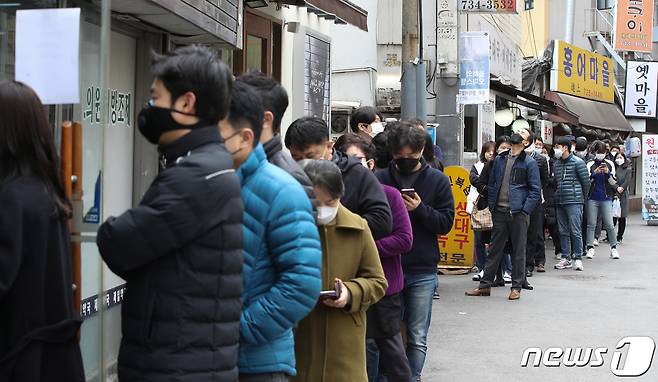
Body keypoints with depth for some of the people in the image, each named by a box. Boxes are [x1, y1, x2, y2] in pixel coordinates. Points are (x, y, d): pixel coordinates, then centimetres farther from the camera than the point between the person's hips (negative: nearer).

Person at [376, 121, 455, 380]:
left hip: (423, 271, 0)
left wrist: (420, 209, -14)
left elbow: (446, 222, 0)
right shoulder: (380, 179, 0)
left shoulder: (437, 181, 3)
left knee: (417, 339, 6)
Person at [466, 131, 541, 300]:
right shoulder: (500, 159, 11)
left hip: (518, 213, -4)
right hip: (499, 211, 4)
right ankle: (485, 285, 14)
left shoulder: (529, 163, -2)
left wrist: (524, 210, -11)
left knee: (518, 251, 3)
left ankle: (516, 287, 11)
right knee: (495, 249, 9)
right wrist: (492, 205, 8)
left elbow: (536, 190, -4)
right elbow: (491, 183, 17)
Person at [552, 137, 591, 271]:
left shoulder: (578, 162, -6)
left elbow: (586, 182, -3)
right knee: (563, 231, 8)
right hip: (560, 202, 6)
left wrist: (582, 198, 3)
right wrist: (558, 194, 12)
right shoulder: (557, 163, 12)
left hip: (574, 201, -6)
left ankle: (578, 258, 0)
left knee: (575, 231, -6)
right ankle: (566, 258, 14)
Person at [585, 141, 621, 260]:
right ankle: (590, 248, 6)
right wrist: (594, 173, -18)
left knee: (609, 224, -1)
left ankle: (614, 248, 7)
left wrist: (608, 173, -13)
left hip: (606, 198, 0)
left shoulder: (610, 164, 6)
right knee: (591, 224, 1)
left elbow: (614, 182, 4)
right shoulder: (590, 164, 2)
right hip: (592, 198, 0)